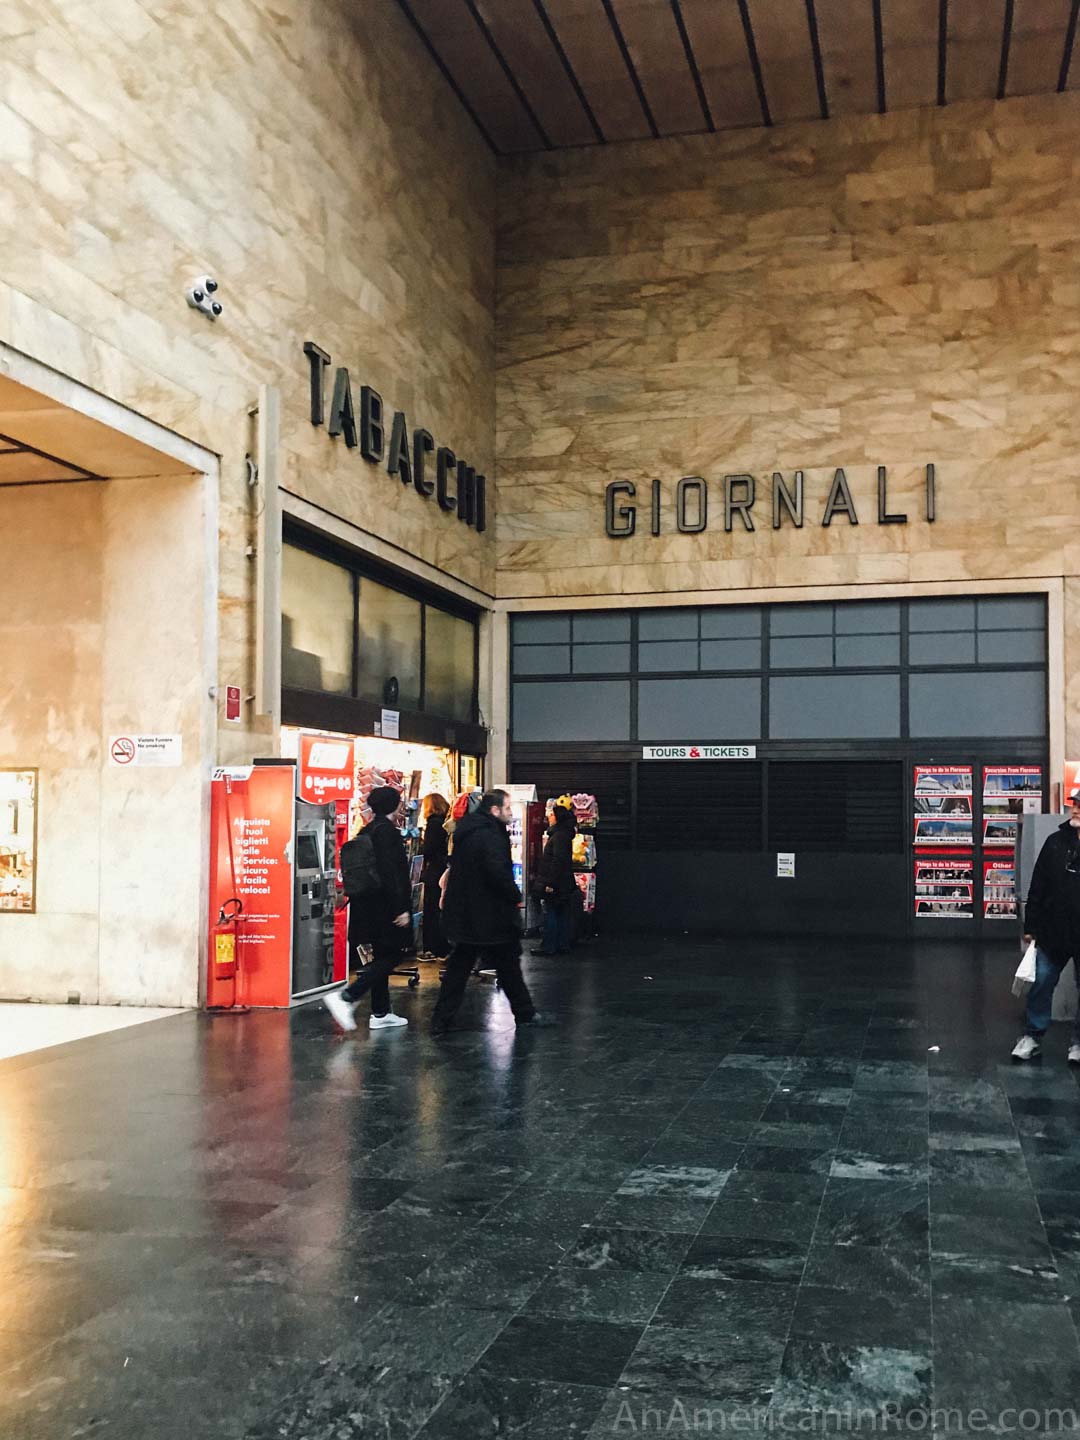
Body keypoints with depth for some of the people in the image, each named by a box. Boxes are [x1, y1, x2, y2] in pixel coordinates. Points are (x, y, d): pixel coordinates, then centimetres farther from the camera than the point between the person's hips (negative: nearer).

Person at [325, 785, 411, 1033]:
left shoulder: (368, 831, 13)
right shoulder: (386, 831, -15)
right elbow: (390, 872, -22)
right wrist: (401, 908, -21)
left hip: (368, 908, 10)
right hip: (386, 908, -10)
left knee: (383, 957, 15)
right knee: (390, 956, -4)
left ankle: (381, 1013, 19)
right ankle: (346, 997, -14)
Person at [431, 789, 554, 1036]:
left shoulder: (465, 833, 11)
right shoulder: (491, 836, -18)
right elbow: (498, 873, -27)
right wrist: (516, 896, -11)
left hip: (462, 914, 8)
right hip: (490, 916, -8)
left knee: (458, 967, 10)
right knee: (508, 966, 8)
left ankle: (441, 1022, 7)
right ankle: (525, 1013, 21)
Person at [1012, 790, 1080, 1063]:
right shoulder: (1057, 842, 2)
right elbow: (1037, 887, 5)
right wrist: (1030, 926, 4)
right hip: (1053, 933, 3)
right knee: (1041, 983, 7)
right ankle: (1033, 1036, 21)